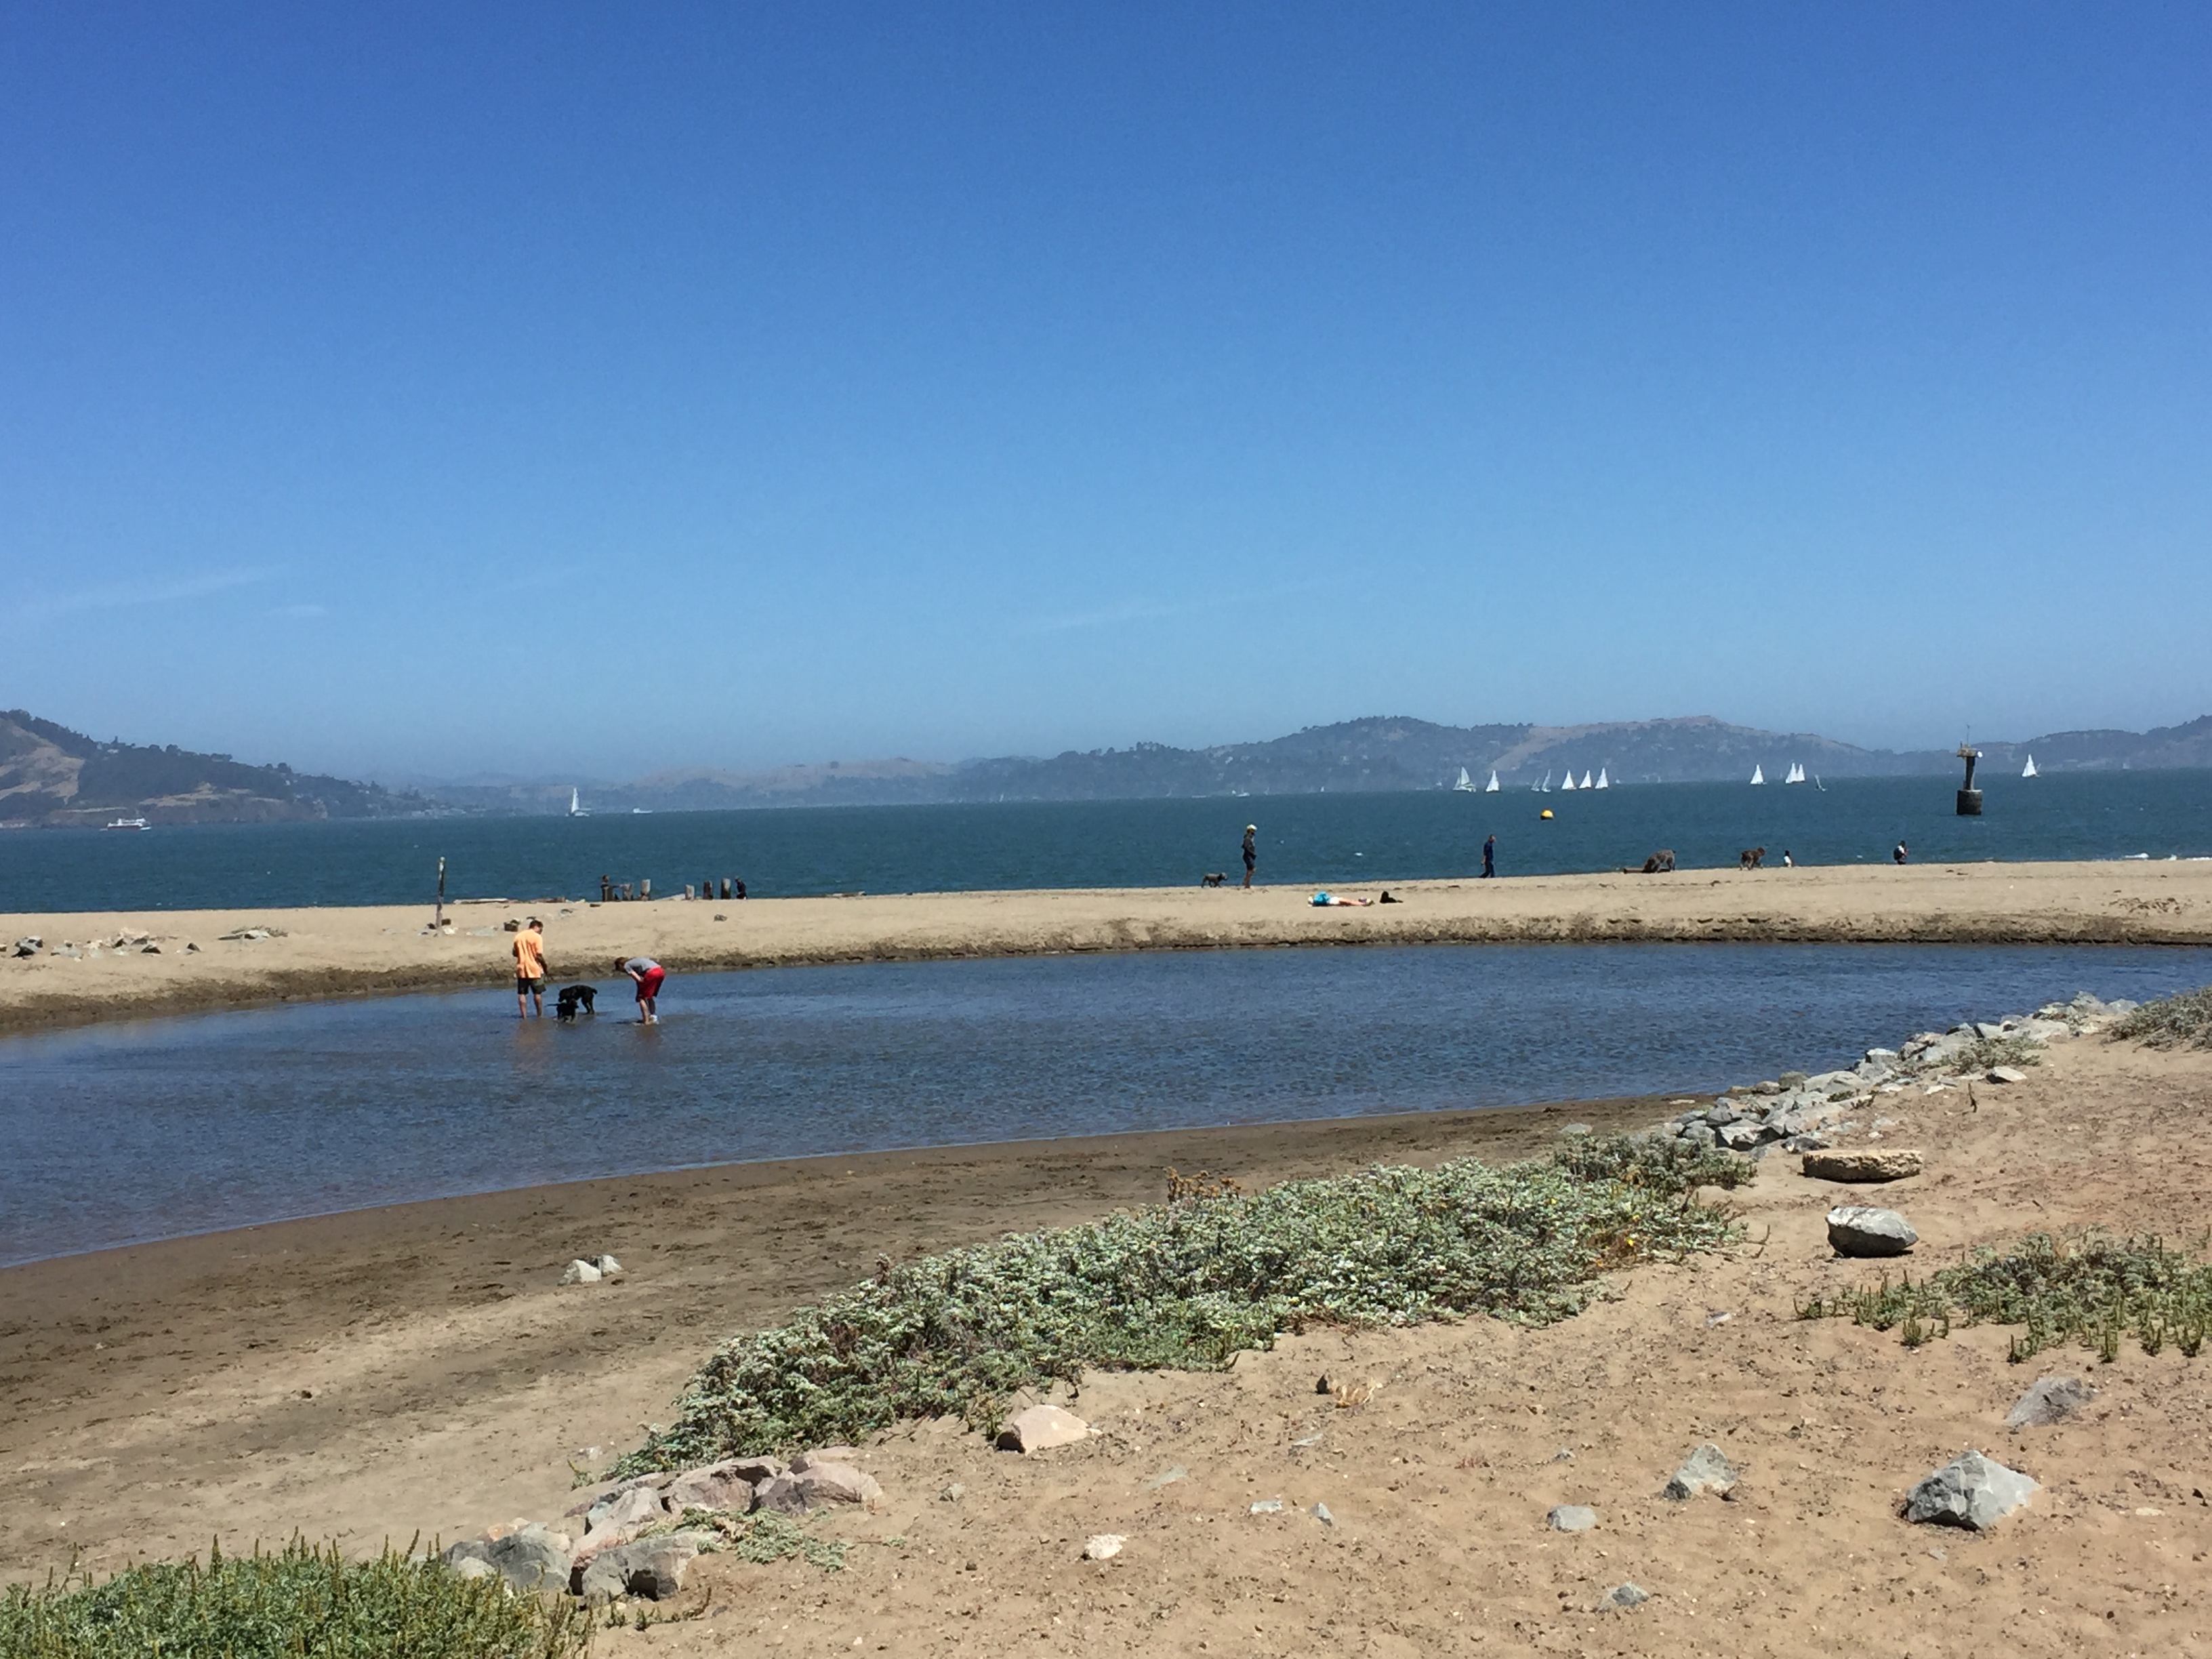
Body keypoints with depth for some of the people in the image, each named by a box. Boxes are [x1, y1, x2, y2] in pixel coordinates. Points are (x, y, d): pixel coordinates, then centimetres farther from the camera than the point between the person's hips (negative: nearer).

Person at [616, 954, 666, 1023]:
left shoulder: (626, 966, 8)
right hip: (661, 971, 8)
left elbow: (638, 979, -2)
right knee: (650, 996, 25)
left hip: (652, 973, -8)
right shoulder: (633, 961, 33)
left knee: (641, 997, 3)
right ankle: (653, 1017, 21)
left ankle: (646, 1021, -3)